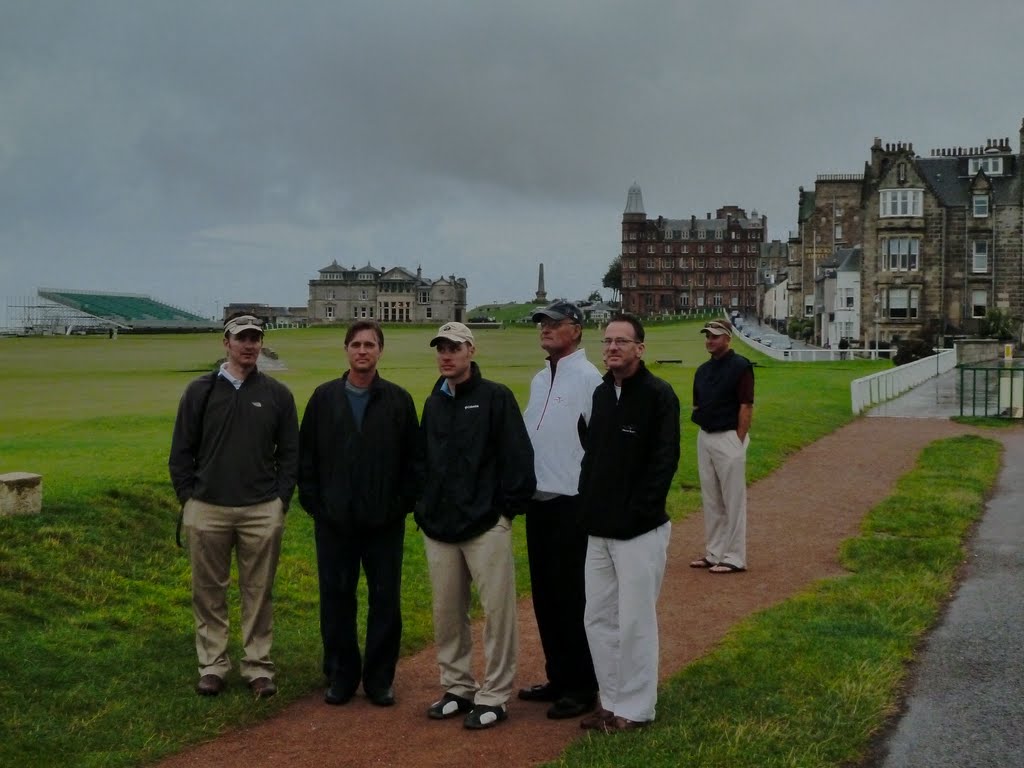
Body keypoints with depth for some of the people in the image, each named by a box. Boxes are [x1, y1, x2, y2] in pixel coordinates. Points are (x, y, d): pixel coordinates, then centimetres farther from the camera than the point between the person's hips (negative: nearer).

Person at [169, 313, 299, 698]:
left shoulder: (277, 394, 6)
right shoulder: (200, 391, 4)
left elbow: (289, 453, 9)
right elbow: (181, 452, 7)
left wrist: (281, 499, 1)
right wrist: (189, 498, 1)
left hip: (263, 512, 0)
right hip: (207, 511, 0)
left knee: (259, 593, 6)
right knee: (208, 592, 7)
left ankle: (258, 667, 16)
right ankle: (212, 666, 19)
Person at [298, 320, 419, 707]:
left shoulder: (399, 400, 1)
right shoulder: (324, 397, 5)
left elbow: (412, 459, 2)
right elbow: (306, 456, 7)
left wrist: (404, 503, -5)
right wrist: (313, 501, 0)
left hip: (385, 522, -1)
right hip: (334, 521, 1)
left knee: (385, 601, 5)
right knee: (336, 599, 8)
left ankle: (380, 678, 17)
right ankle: (341, 676, 20)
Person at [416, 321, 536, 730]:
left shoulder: (495, 396, -4)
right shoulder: (434, 403, 14)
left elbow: (517, 455, -7)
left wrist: (511, 505, -10)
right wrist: (423, 507, 13)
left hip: (486, 525, -6)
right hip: (438, 527, 6)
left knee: (497, 611, -2)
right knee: (446, 613, 12)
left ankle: (493, 697, 7)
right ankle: (457, 688, 25)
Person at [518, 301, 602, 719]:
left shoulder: (587, 377, -12)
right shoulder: (539, 380, 15)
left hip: (571, 502, -9)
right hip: (539, 500, 9)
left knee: (573, 596, -2)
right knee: (545, 594, 14)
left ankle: (582, 687, 8)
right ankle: (558, 677, 25)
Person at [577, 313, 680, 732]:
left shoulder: (658, 394, -10)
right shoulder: (602, 393, 11)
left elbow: (664, 461, -14)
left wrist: (638, 513, -17)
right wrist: (589, 507, 7)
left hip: (639, 531, -7)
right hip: (599, 530, 7)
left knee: (634, 622, 1)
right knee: (598, 618, 12)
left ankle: (635, 709, 14)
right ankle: (611, 701, 25)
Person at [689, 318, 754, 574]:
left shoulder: (740, 366, -10)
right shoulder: (703, 370, 13)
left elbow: (746, 406, -13)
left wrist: (738, 443, -16)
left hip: (729, 438, -8)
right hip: (704, 438, 8)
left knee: (733, 500, -1)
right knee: (710, 499, 13)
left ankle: (735, 558, 5)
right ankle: (713, 553, 22)